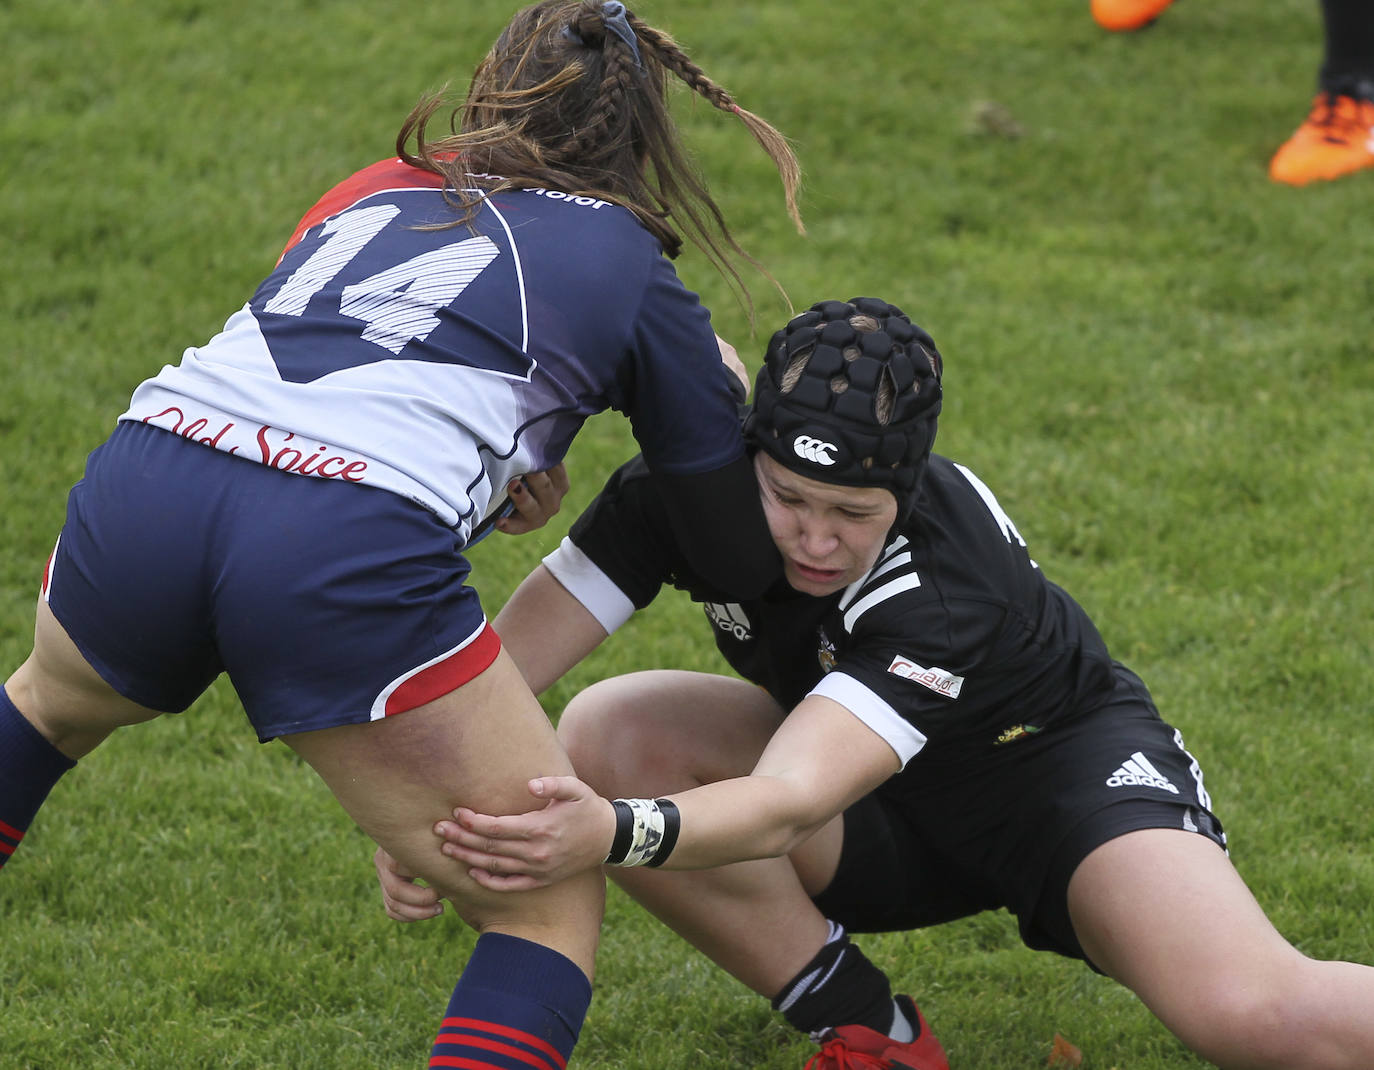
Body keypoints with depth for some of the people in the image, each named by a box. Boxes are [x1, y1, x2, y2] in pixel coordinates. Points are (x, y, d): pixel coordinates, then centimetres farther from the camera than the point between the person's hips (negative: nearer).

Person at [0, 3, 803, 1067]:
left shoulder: (378, 188, 29)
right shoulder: (636, 277, 17)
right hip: (344, 563, -5)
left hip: (138, 487, 5)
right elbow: (746, 556, 22)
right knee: (557, 902, 11)